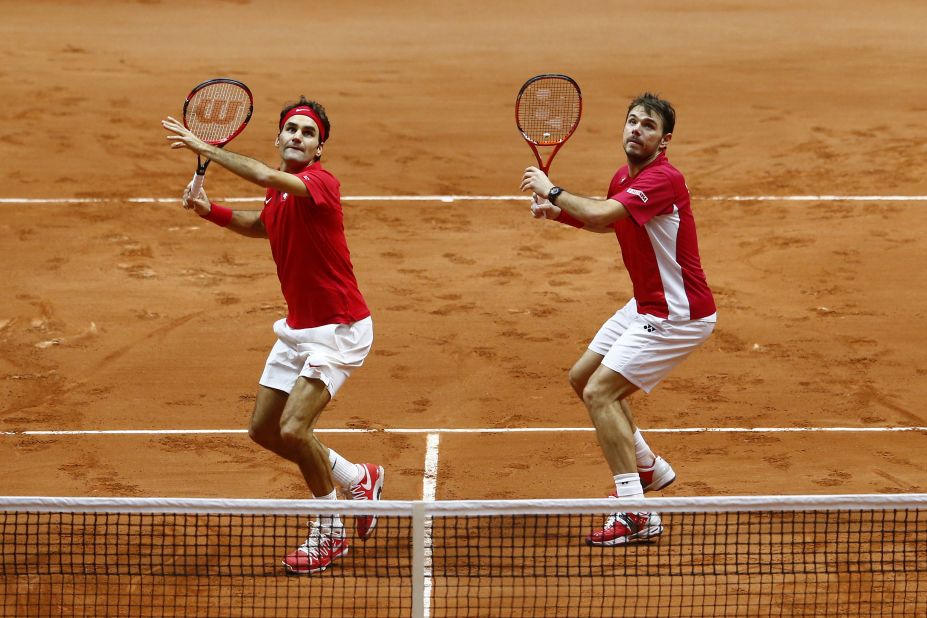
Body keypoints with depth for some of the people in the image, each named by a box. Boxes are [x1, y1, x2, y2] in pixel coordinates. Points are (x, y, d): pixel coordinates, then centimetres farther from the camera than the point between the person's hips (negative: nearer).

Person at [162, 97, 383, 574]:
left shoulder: (321, 183, -20)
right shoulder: (279, 192, 5)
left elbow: (265, 177, -40)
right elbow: (262, 225, 28)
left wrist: (205, 148, -32)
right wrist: (211, 211, 12)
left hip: (338, 329, -9)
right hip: (297, 327, 9)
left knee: (293, 430, -19)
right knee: (264, 430, 12)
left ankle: (330, 532, 3)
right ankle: (358, 480, 32)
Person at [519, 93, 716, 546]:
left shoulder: (663, 180, -25)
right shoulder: (624, 178, 5)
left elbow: (601, 214, -38)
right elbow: (604, 222, 27)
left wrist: (552, 190, -22)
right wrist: (556, 211, 9)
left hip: (679, 315, -10)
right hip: (646, 305, 10)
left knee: (599, 392, -17)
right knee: (582, 377, 20)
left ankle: (637, 516, -17)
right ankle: (648, 469, 33)